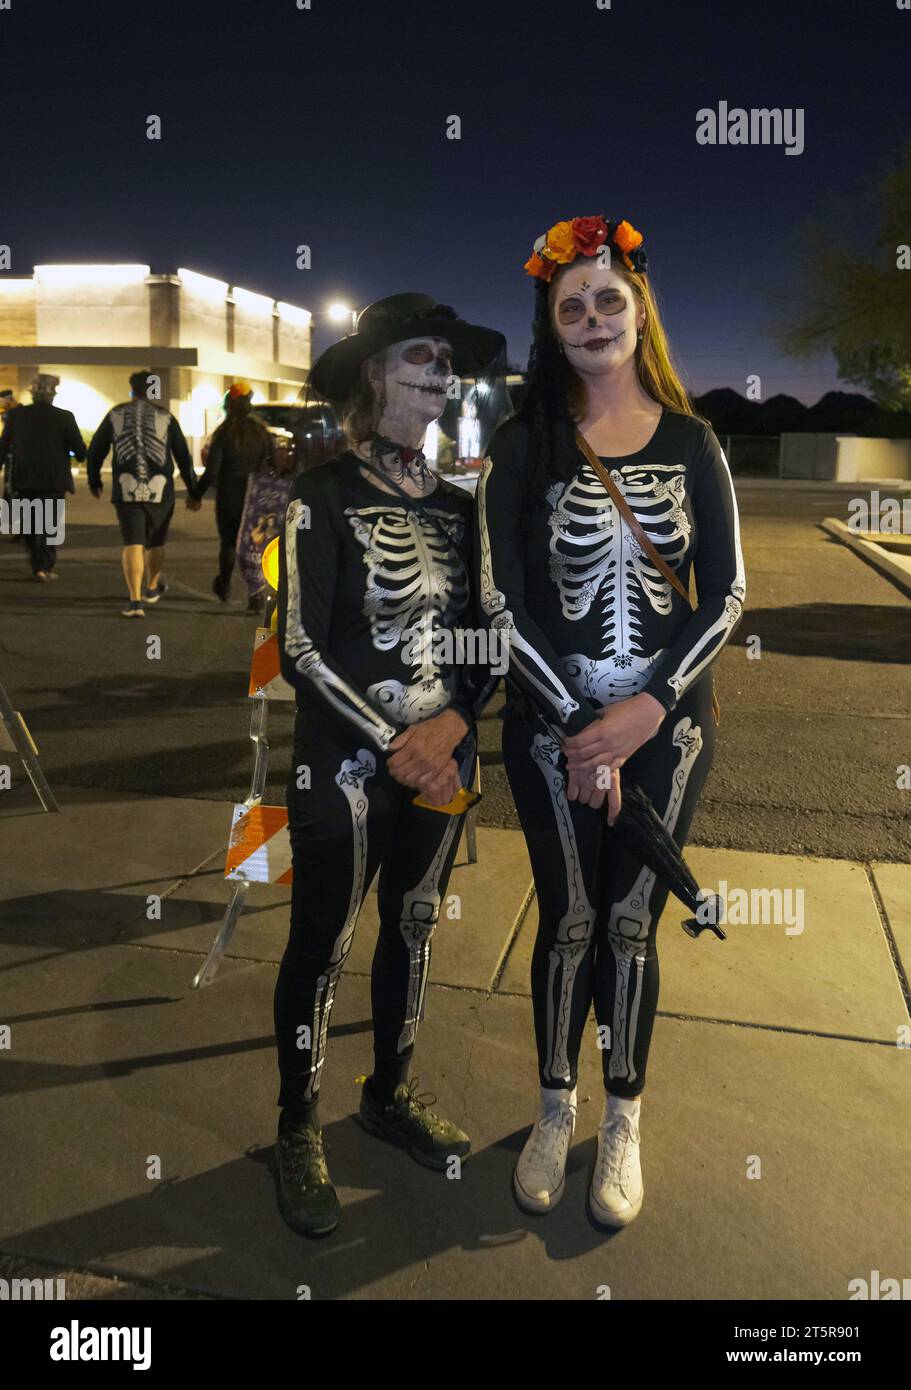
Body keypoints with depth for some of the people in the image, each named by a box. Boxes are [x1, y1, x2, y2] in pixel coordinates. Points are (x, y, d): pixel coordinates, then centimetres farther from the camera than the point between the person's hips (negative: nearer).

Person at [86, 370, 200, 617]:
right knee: (155, 542, 19)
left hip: (126, 491, 0)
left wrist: (94, 481, 27)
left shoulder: (116, 415, 7)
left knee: (132, 544, -2)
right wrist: (193, 492, 10)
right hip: (160, 491, 0)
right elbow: (183, 456, 4)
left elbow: (95, 451, 12)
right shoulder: (165, 416, 4)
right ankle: (152, 588, 37)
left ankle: (135, 600, -14)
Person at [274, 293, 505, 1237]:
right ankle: (298, 1131, 27)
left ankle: (391, 1095, 38)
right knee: (321, 946, 6)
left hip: (440, 761, 6)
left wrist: (453, 722, -11)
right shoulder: (324, 495, -9)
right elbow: (299, 649, -14)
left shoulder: (456, 505, 7)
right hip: (345, 766, -5)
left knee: (413, 929, 17)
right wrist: (394, 748, -16)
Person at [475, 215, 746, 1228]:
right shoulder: (523, 445, -1)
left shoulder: (690, 443, 4)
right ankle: (555, 1109, 30)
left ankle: (623, 1123, 28)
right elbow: (501, 601, -7)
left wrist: (649, 707, -12)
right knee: (568, 921, 9)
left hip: (666, 723, 1)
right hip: (551, 724, -1)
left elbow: (726, 592, 1)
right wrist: (579, 727, -13)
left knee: (630, 924, 9)